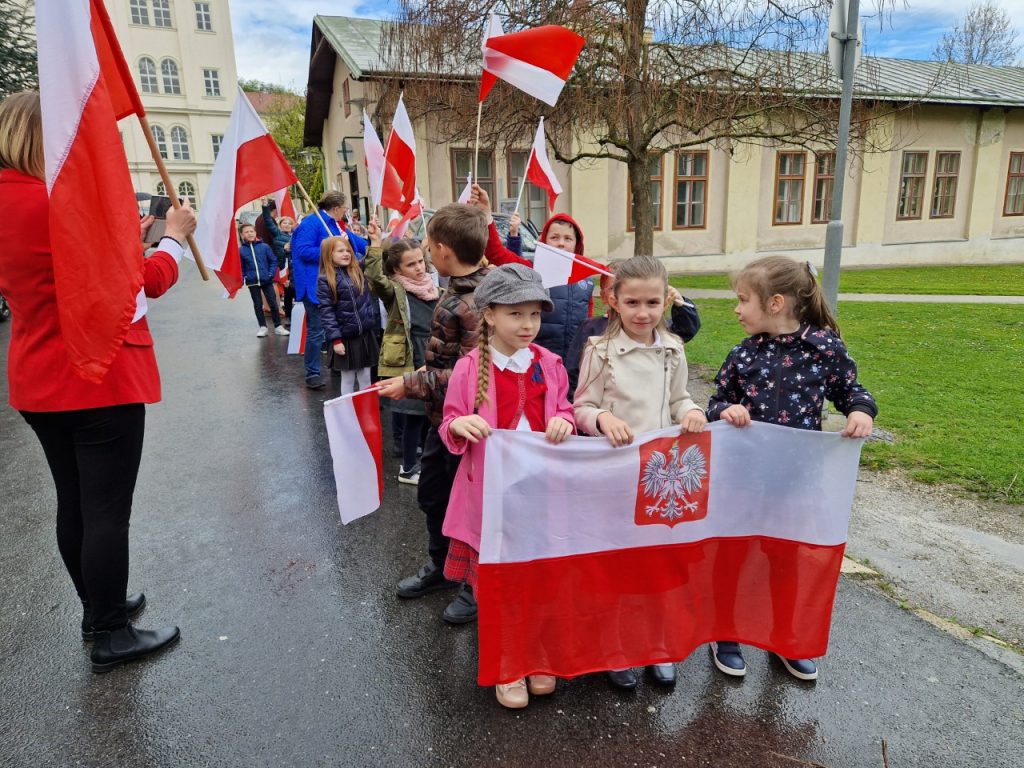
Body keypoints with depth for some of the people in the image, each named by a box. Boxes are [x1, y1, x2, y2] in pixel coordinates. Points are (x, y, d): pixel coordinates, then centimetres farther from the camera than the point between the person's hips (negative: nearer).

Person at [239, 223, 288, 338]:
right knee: (258, 305, 10)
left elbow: (273, 260, 1)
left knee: (273, 303, 3)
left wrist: (271, 274, -8)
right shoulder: (240, 250, -4)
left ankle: (278, 326, 14)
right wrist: (241, 278, -9)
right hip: (252, 282, 0)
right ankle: (263, 327, 19)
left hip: (267, 280, 0)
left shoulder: (264, 247, -4)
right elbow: (240, 267, 2)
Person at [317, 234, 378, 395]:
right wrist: (335, 339, -16)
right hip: (345, 337, -4)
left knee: (365, 377, 12)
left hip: (366, 334, 4)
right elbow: (326, 312, -11)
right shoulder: (325, 280, -8)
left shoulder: (358, 271, 5)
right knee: (348, 379, 8)